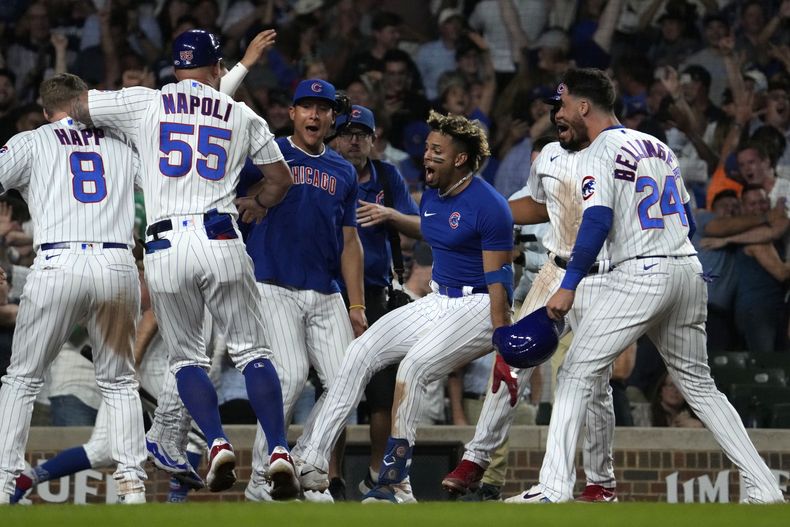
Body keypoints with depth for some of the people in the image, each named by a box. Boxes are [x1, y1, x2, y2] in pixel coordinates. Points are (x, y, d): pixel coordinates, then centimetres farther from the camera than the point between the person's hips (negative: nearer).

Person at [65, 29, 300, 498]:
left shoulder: (143, 103, 8)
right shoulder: (243, 117, 12)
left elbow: (76, 107, 18)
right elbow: (281, 179, 19)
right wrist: (257, 204, 40)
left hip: (165, 247, 0)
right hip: (221, 241, 0)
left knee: (187, 356, 11)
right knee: (252, 351, 5)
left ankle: (218, 443, -9)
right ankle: (279, 450, -9)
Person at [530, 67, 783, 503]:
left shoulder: (598, 154, -4)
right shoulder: (659, 147, 19)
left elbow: (597, 221, -18)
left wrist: (568, 286, -22)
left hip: (639, 274, -7)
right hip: (690, 271, 7)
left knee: (575, 375, -3)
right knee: (699, 385, 17)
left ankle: (555, 487, -13)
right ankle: (763, 488, 10)